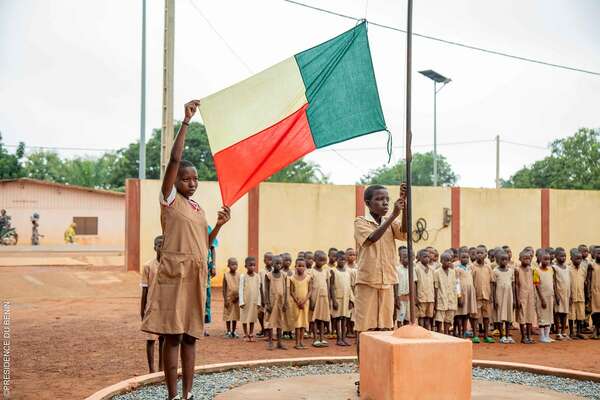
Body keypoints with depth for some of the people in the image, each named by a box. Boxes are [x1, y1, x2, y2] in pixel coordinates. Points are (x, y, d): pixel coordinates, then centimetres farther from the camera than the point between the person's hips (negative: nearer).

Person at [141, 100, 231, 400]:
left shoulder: (198, 208, 18)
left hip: (197, 274, 7)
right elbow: (174, 159, -14)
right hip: (175, 272, -7)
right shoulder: (169, 199, -1)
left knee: (190, 336, 8)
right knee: (173, 335, -6)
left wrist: (219, 224, 5)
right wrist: (186, 121, -16)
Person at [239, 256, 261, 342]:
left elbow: (258, 290, 6)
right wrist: (241, 301, -9)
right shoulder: (243, 276, -4)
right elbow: (241, 289, -4)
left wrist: (259, 302, 4)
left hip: (254, 301, 2)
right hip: (245, 300, -2)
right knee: (245, 318, 3)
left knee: (253, 318, 7)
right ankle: (246, 335, 12)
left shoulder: (257, 276, 3)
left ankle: (251, 334, 15)